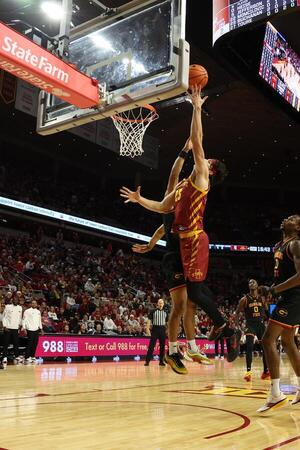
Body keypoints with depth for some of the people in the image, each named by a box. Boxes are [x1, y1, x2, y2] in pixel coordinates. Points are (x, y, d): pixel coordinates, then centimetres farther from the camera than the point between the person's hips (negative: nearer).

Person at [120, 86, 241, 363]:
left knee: (195, 292, -9)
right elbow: (163, 208, 25)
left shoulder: (201, 180, -4)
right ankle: (222, 327, 23)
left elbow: (196, 142, -12)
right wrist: (139, 200, 19)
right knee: (198, 289, 12)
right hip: (187, 241, 9)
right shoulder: (183, 185, 20)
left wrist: (197, 108, -10)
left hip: (196, 240, -9)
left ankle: (227, 330, 1)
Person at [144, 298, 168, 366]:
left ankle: (161, 361, 14)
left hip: (162, 329, 4)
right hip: (155, 328, -4)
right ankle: (147, 361, -5)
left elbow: (167, 322, 17)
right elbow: (149, 320, 0)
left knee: (162, 345, 5)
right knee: (151, 345, -7)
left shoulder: (165, 312, 10)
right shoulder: (153, 311, -1)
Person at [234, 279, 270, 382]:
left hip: (261, 324, 4)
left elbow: (267, 312, 15)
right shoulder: (245, 299, -4)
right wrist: (237, 326, -11)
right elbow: (237, 312, 0)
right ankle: (248, 371, -19)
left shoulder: (262, 299, 6)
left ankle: (266, 372, 18)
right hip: (250, 325, -4)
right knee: (249, 347, -19)